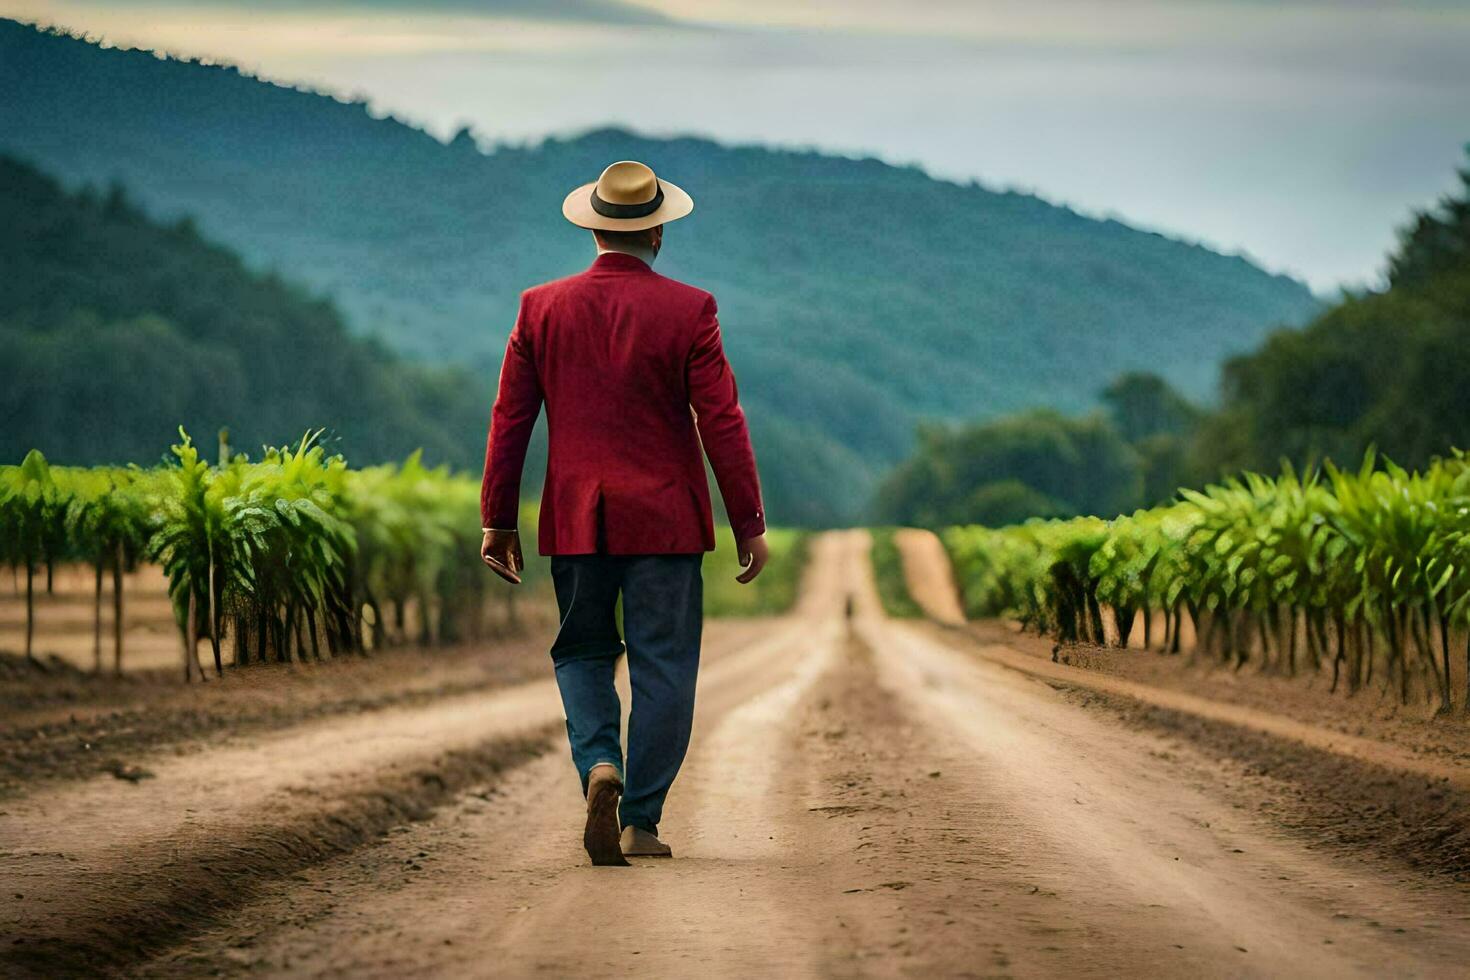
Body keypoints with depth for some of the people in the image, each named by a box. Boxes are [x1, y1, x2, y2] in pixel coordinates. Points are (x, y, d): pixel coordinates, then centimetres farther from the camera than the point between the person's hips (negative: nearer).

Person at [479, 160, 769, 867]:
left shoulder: (542, 308, 1)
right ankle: (641, 822, 5)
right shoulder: (687, 311, -6)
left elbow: (509, 418, 3)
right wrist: (749, 525, 0)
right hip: (665, 519, -2)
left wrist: (498, 521, 11)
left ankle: (599, 765, -10)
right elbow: (722, 423, -7)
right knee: (662, 669, 5)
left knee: (582, 654, 15)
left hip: (575, 519, 2)